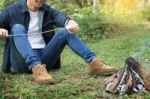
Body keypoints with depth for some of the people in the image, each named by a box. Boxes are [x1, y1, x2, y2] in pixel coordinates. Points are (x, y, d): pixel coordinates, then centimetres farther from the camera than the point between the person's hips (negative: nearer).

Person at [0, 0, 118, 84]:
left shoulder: (48, 11, 7)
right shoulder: (13, 11, -1)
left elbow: (61, 17, -14)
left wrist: (71, 22, -38)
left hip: (43, 59, 3)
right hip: (22, 61, -3)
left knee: (65, 31, -13)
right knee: (18, 28, -26)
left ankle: (94, 62, -29)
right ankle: (37, 68, -47)